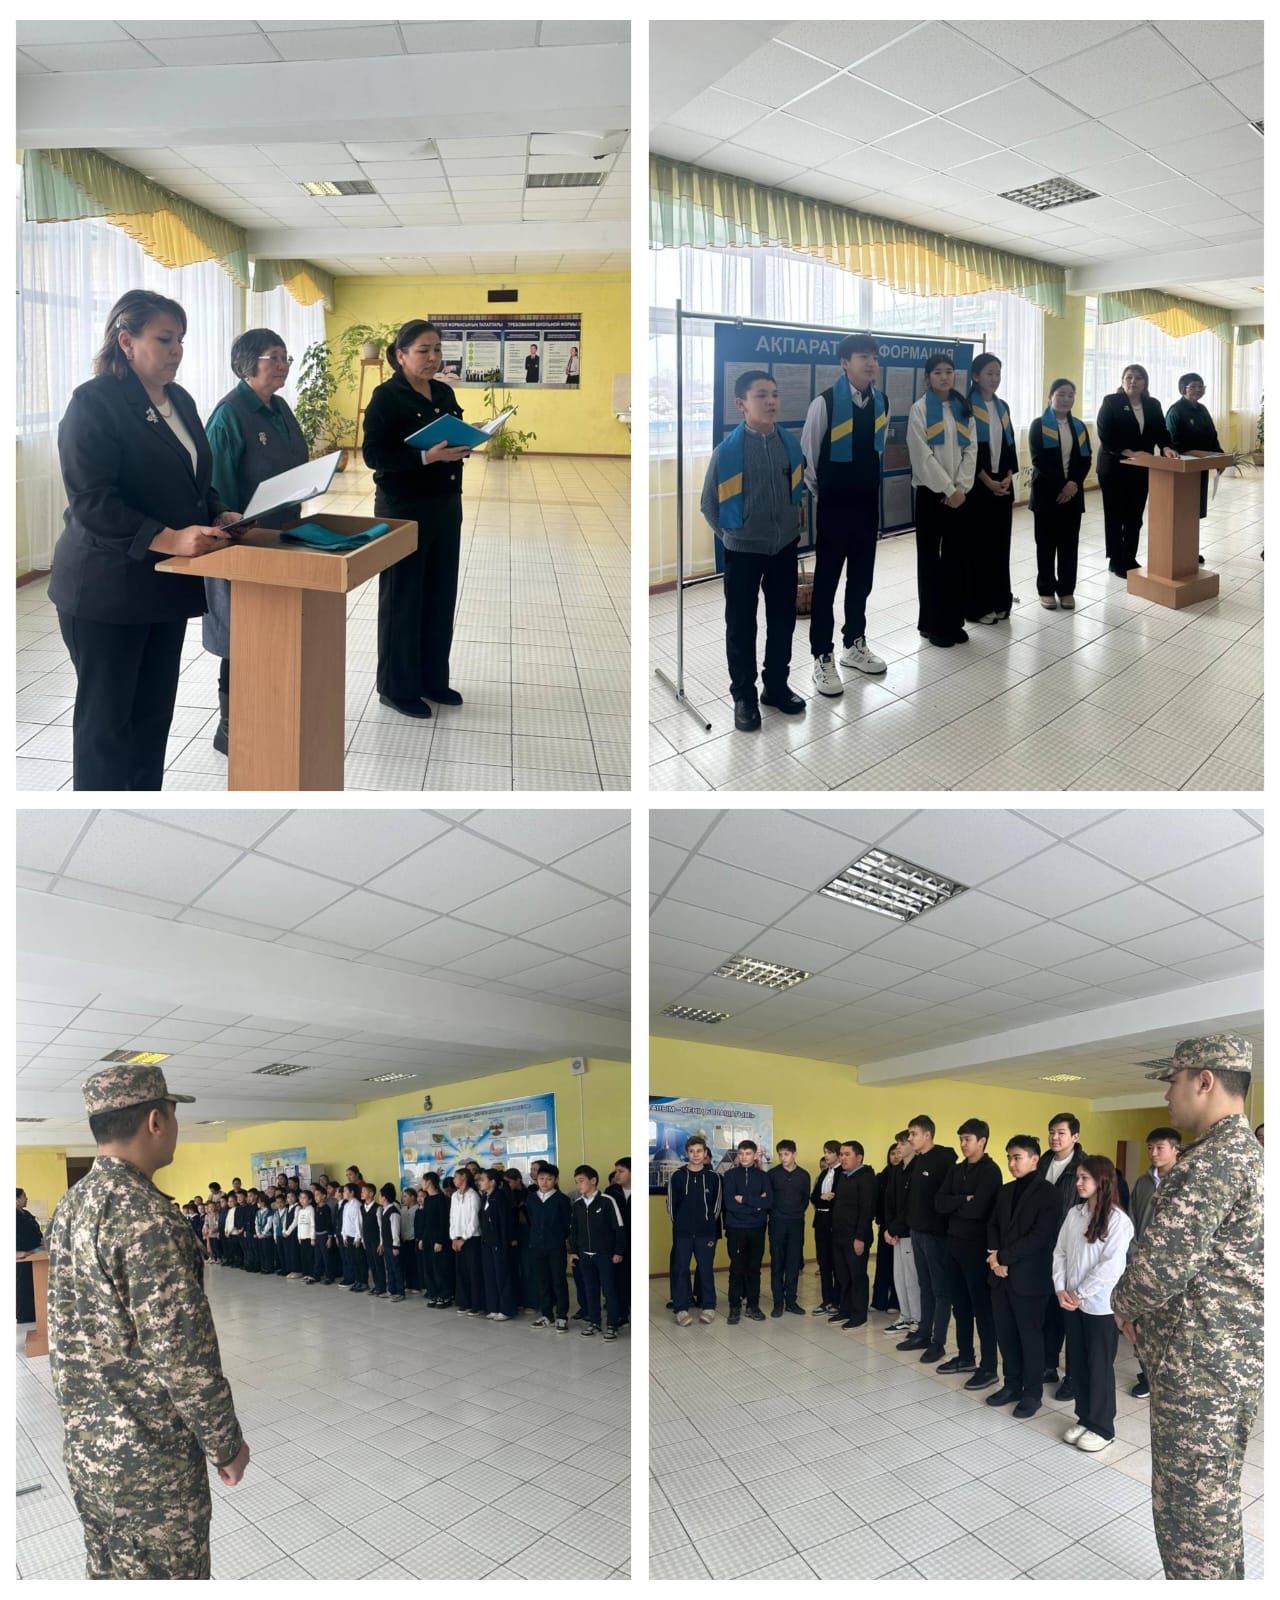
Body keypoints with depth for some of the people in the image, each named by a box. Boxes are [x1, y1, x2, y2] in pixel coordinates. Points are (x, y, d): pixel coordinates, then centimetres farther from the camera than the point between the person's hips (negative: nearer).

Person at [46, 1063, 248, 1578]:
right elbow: (183, 1355, -24)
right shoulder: (147, 1215, -24)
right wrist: (227, 1444, -12)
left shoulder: (70, 1206, 5)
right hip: (148, 1457, -9)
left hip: (83, 1442, 9)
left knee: (107, 1574, 21)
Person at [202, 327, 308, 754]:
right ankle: (230, 728, 11)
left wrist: (293, 523, 15)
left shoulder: (279, 408, 9)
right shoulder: (229, 413, -16)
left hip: (281, 537, 8)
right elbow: (219, 486, -17)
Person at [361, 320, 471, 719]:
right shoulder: (387, 396, -11)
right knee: (403, 597, 1)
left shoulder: (445, 393, 10)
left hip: (445, 506, 7)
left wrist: (466, 441, -5)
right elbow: (374, 454, -18)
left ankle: (433, 678, 24)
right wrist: (425, 457, -28)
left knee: (440, 595, 12)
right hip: (404, 509, -7)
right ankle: (397, 687, 12)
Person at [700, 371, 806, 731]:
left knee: (783, 620, 13)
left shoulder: (790, 443, -3)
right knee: (741, 626, 5)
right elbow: (709, 504, -4)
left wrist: (790, 522, 15)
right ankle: (743, 696, 17)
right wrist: (730, 534, 3)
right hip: (743, 551, -4)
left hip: (785, 547, 4)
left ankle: (777, 686, 29)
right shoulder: (727, 450, -15)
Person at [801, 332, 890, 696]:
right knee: (827, 581, 1)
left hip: (867, 504, 6)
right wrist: (820, 493, 3)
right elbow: (807, 453, -6)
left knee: (862, 578, 14)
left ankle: (855, 645, 29)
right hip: (834, 506, -5)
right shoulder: (825, 403, -16)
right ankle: (823, 658, 8)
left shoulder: (881, 402, 2)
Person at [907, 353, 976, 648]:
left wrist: (960, 488, -8)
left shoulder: (964, 409, 10)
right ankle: (932, 623, 8)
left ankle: (954, 620, 15)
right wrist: (947, 490, -14)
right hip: (931, 492, -4)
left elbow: (971, 450, 5)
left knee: (957, 556, 6)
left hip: (959, 494, 4)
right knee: (930, 556, 1)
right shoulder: (920, 409, -4)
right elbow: (922, 455, -11)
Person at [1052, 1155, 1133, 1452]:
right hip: (1072, 1303, 6)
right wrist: (1061, 1290, -5)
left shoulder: (1118, 1220, -13)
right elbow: (1060, 1252, 7)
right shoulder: (1074, 1213, 6)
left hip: (1101, 1305, -6)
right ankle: (1084, 1418, 27)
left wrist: (1080, 1293, -14)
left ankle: (1101, 1427, 16)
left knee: (1100, 1366, 4)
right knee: (1077, 1363, 13)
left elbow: (1111, 1265, -17)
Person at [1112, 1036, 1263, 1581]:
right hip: (1233, 1357, 10)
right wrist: (1146, 1309, 10)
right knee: (1216, 1500, 20)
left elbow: (1160, 1266, -26)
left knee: (1189, 1511, 0)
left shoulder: (1213, 1161, -21)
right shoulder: (1247, 1152, 12)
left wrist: (1123, 1304, -5)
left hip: (1198, 1366, -10)